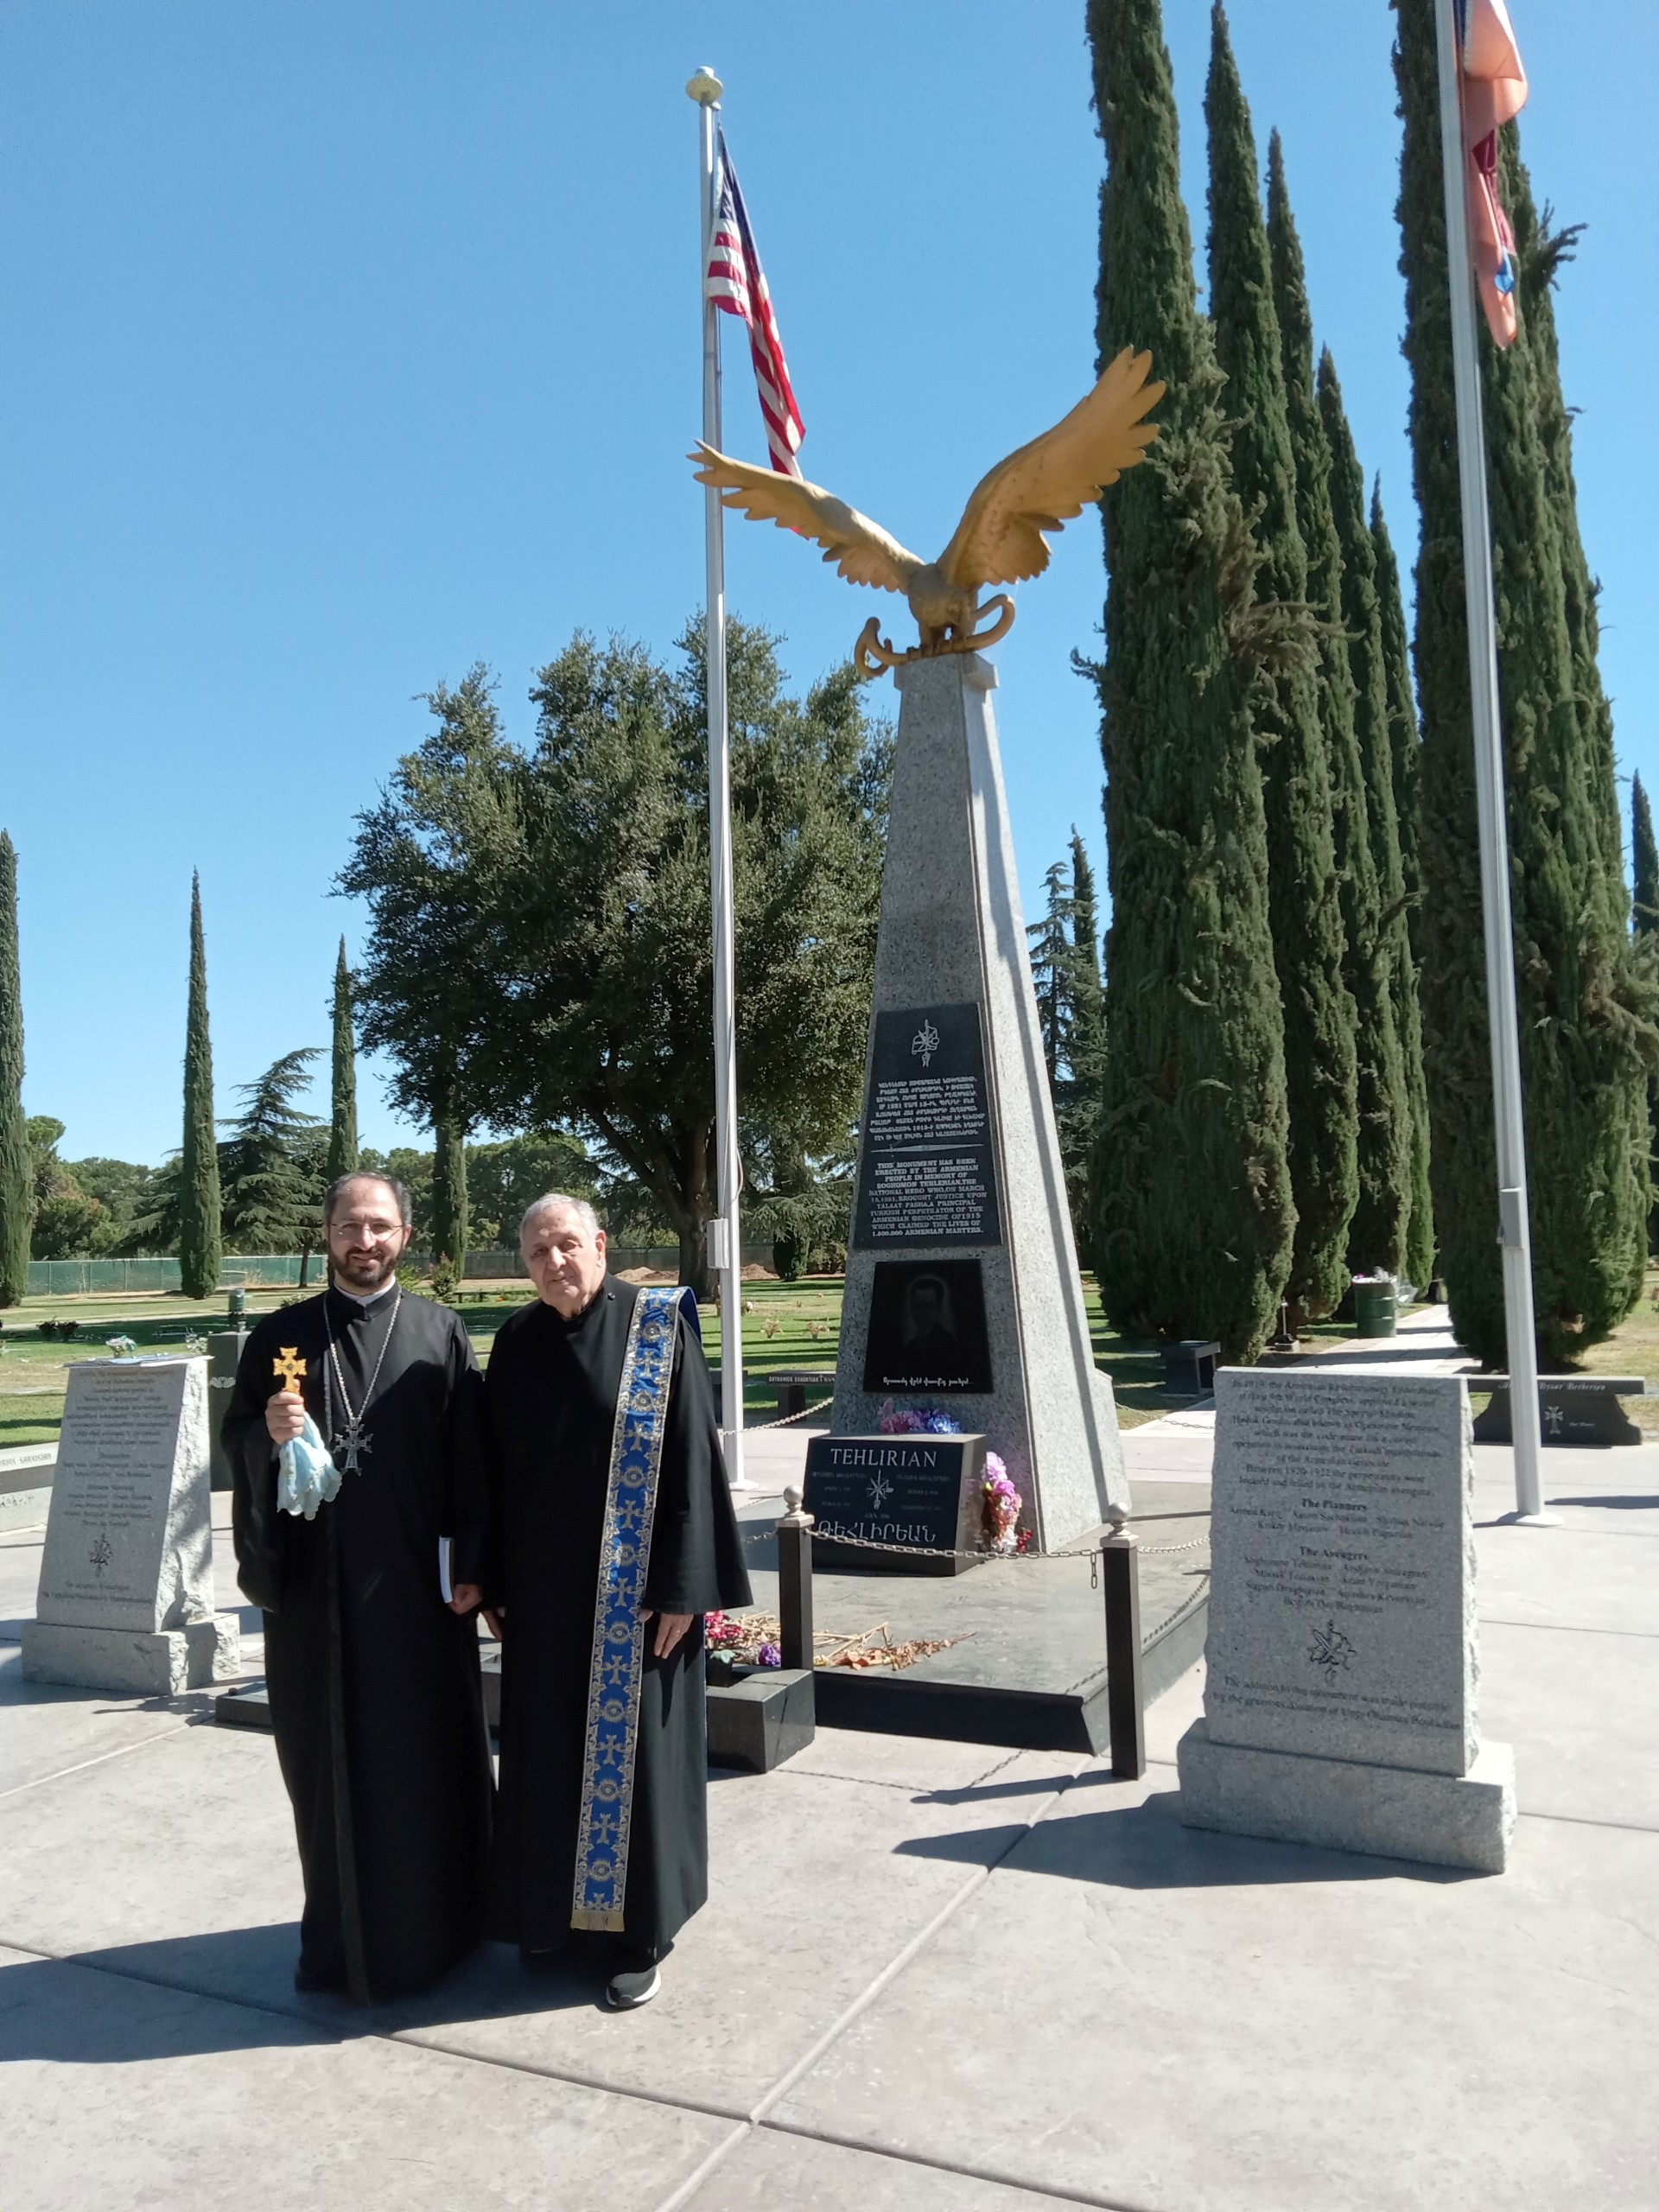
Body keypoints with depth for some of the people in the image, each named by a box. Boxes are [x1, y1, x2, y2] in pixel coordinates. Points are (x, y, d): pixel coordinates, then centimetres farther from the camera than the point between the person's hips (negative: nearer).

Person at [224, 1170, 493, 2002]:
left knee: (423, 1756, 9)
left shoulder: (440, 1334, 0)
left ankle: (431, 1925, 28)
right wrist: (269, 1435, -17)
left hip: (413, 1582, -1)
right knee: (326, 1760, 10)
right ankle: (338, 1933, 27)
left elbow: (471, 1458, -1)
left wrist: (471, 1566, -6)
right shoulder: (279, 1335, 4)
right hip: (313, 1581, 1)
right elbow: (236, 1443, 5)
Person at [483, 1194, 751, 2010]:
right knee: (546, 1754, 15)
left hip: (631, 1592, -4)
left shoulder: (657, 1329, -11)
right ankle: (557, 1910, 34)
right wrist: (496, 1583, 7)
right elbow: (497, 1468, 8)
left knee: (629, 1754, 6)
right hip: (541, 1590, 4)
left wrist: (680, 1587, -14)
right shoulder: (517, 1342, 2)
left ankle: (635, 1932, 22)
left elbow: (691, 1458, -12)